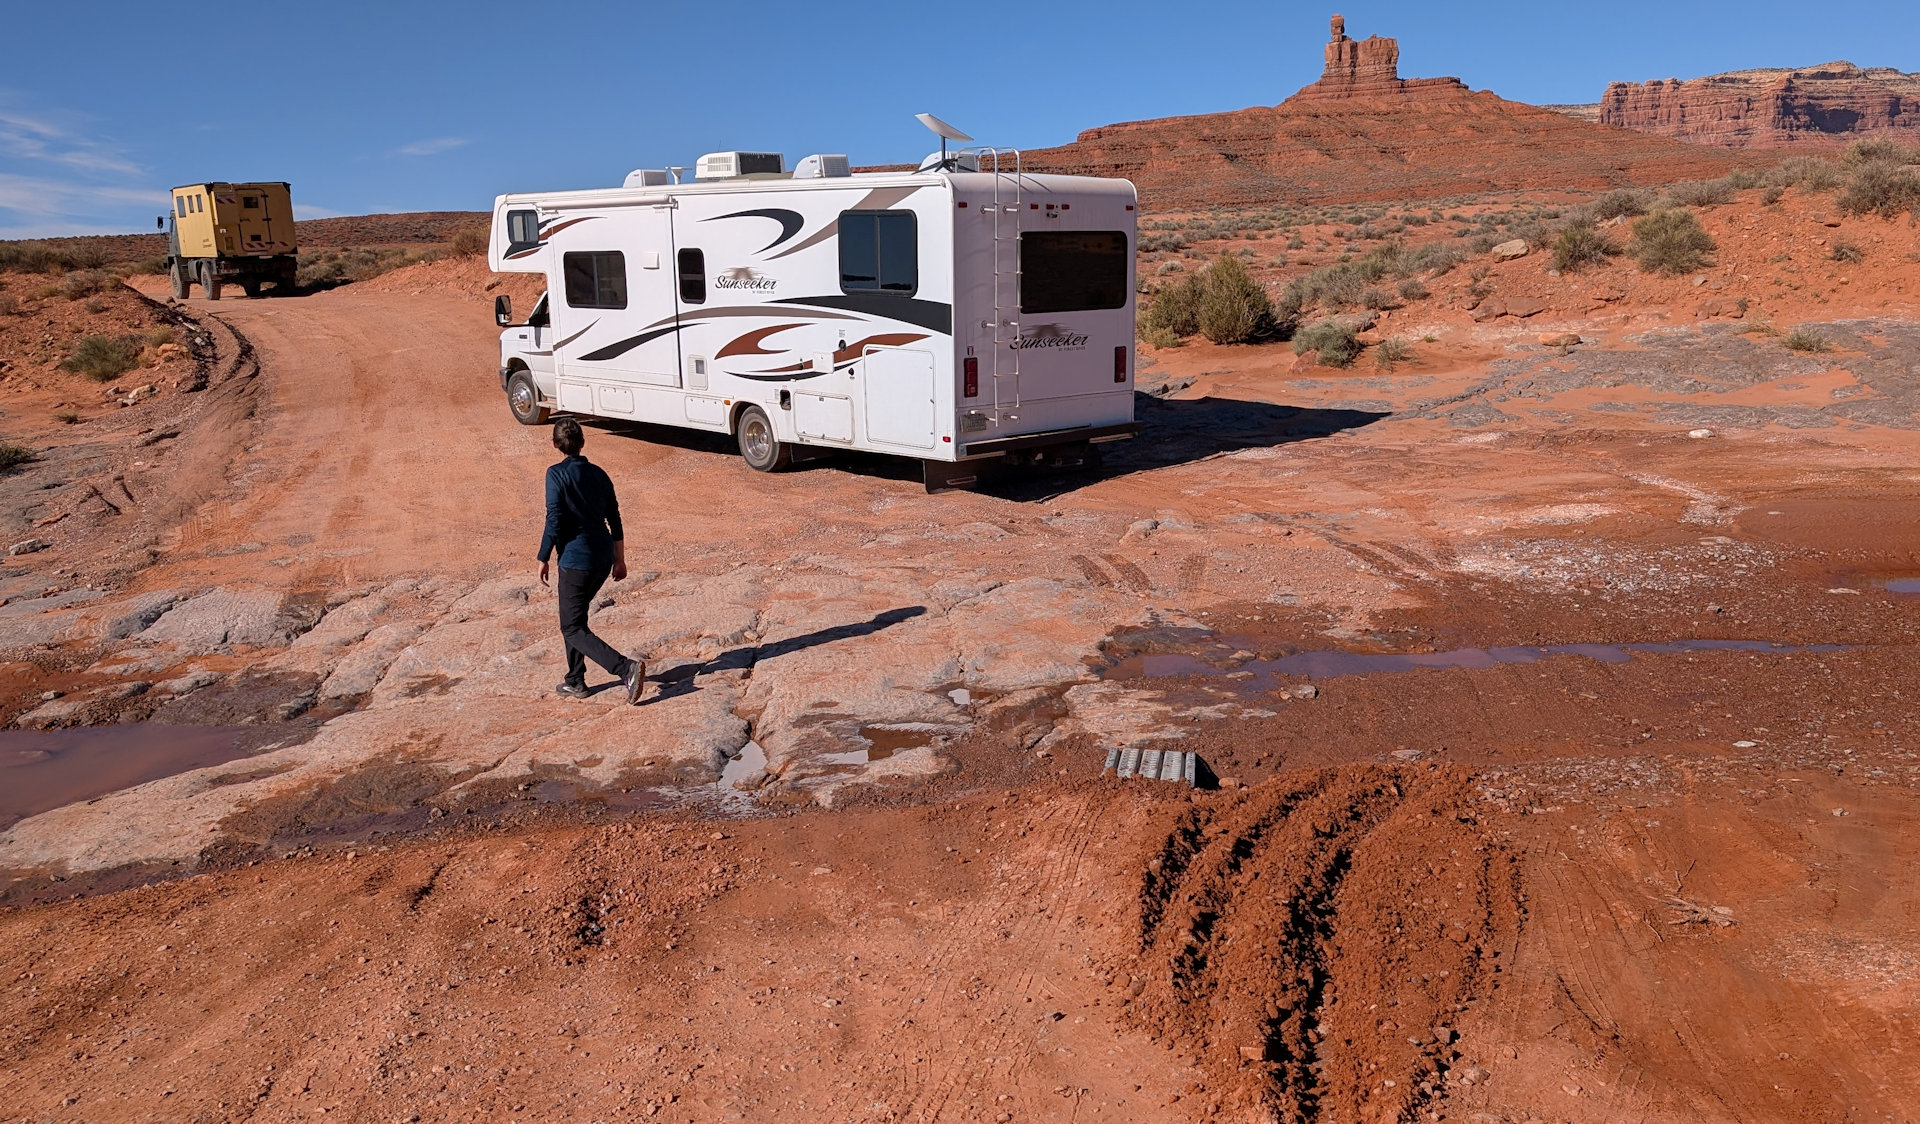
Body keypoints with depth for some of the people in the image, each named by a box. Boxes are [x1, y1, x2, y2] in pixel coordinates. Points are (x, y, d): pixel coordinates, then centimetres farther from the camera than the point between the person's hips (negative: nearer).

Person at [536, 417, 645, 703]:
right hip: (604, 559, 7)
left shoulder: (557, 474, -11)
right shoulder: (599, 473, 8)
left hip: (576, 561, -7)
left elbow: (554, 521, -15)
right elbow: (615, 521, 10)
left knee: (573, 629, -1)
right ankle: (575, 681, 28)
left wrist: (543, 559, -6)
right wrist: (620, 559, 18)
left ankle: (627, 668, -17)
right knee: (574, 616, 24)